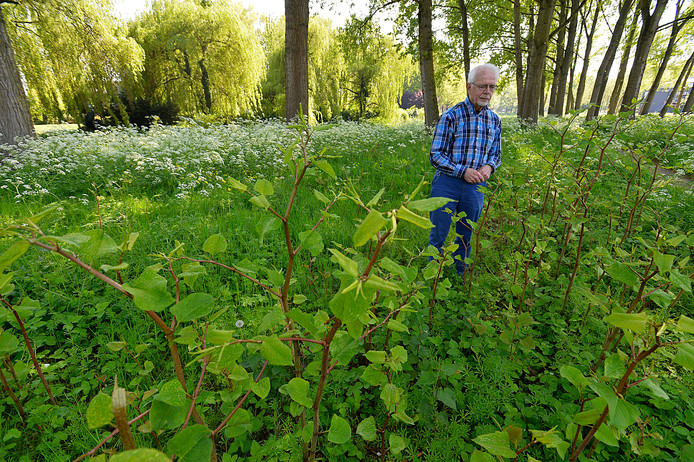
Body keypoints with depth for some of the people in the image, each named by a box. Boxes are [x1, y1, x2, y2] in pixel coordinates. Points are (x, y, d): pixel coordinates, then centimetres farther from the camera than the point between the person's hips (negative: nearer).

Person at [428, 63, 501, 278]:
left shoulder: (495, 120, 7)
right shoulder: (451, 116, -8)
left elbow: (496, 154, 17)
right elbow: (435, 155, -9)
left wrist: (489, 167, -7)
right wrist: (463, 171, -19)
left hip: (476, 186, 4)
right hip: (447, 183, -4)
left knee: (466, 236, 16)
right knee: (438, 236, 4)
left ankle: (461, 277, 34)